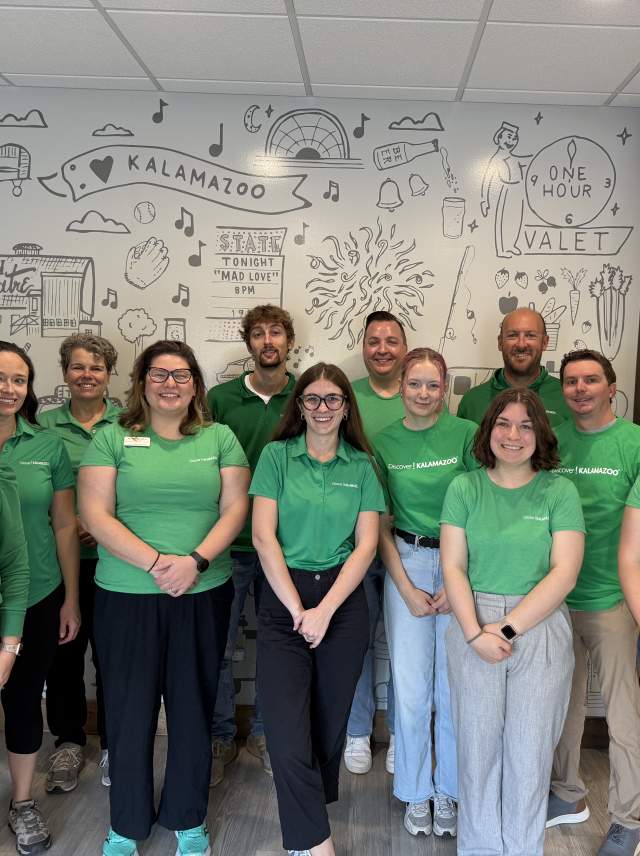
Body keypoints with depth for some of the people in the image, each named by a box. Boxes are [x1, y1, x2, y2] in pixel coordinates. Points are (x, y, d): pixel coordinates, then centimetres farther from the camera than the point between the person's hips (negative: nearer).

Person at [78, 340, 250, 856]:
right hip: (127, 595, -1)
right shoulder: (112, 439, 2)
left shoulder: (220, 438, 6)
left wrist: (195, 560, -15)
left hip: (204, 595, 1)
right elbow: (95, 514, -6)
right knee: (129, 710, 8)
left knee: (193, 708, 11)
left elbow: (234, 509, 1)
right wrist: (155, 562, -16)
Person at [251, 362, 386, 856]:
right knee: (287, 733, -8)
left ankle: (314, 815, 37)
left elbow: (366, 544, 0)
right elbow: (264, 537, -6)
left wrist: (324, 610, -9)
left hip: (343, 600, 2)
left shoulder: (362, 466, 5)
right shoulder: (277, 456, 0)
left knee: (331, 718, 13)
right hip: (284, 600, -1)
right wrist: (298, 609, -10)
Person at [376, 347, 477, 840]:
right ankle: (416, 792, 26)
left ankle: (448, 791, 28)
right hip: (406, 564, 1)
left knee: (454, 684, 7)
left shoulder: (466, 434, -5)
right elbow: (381, 525, 4)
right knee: (410, 685, 6)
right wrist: (406, 589, -3)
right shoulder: (383, 442, 1)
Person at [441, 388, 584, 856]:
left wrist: (507, 628, -14)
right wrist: (475, 633, -14)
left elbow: (564, 573, -8)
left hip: (541, 630, -1)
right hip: (474, 628, 1)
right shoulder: (464, 488, 2)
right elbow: (453, 566, -2)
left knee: (530, 752, 8)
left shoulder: (559, 491, -2)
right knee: (478, 746, 10)